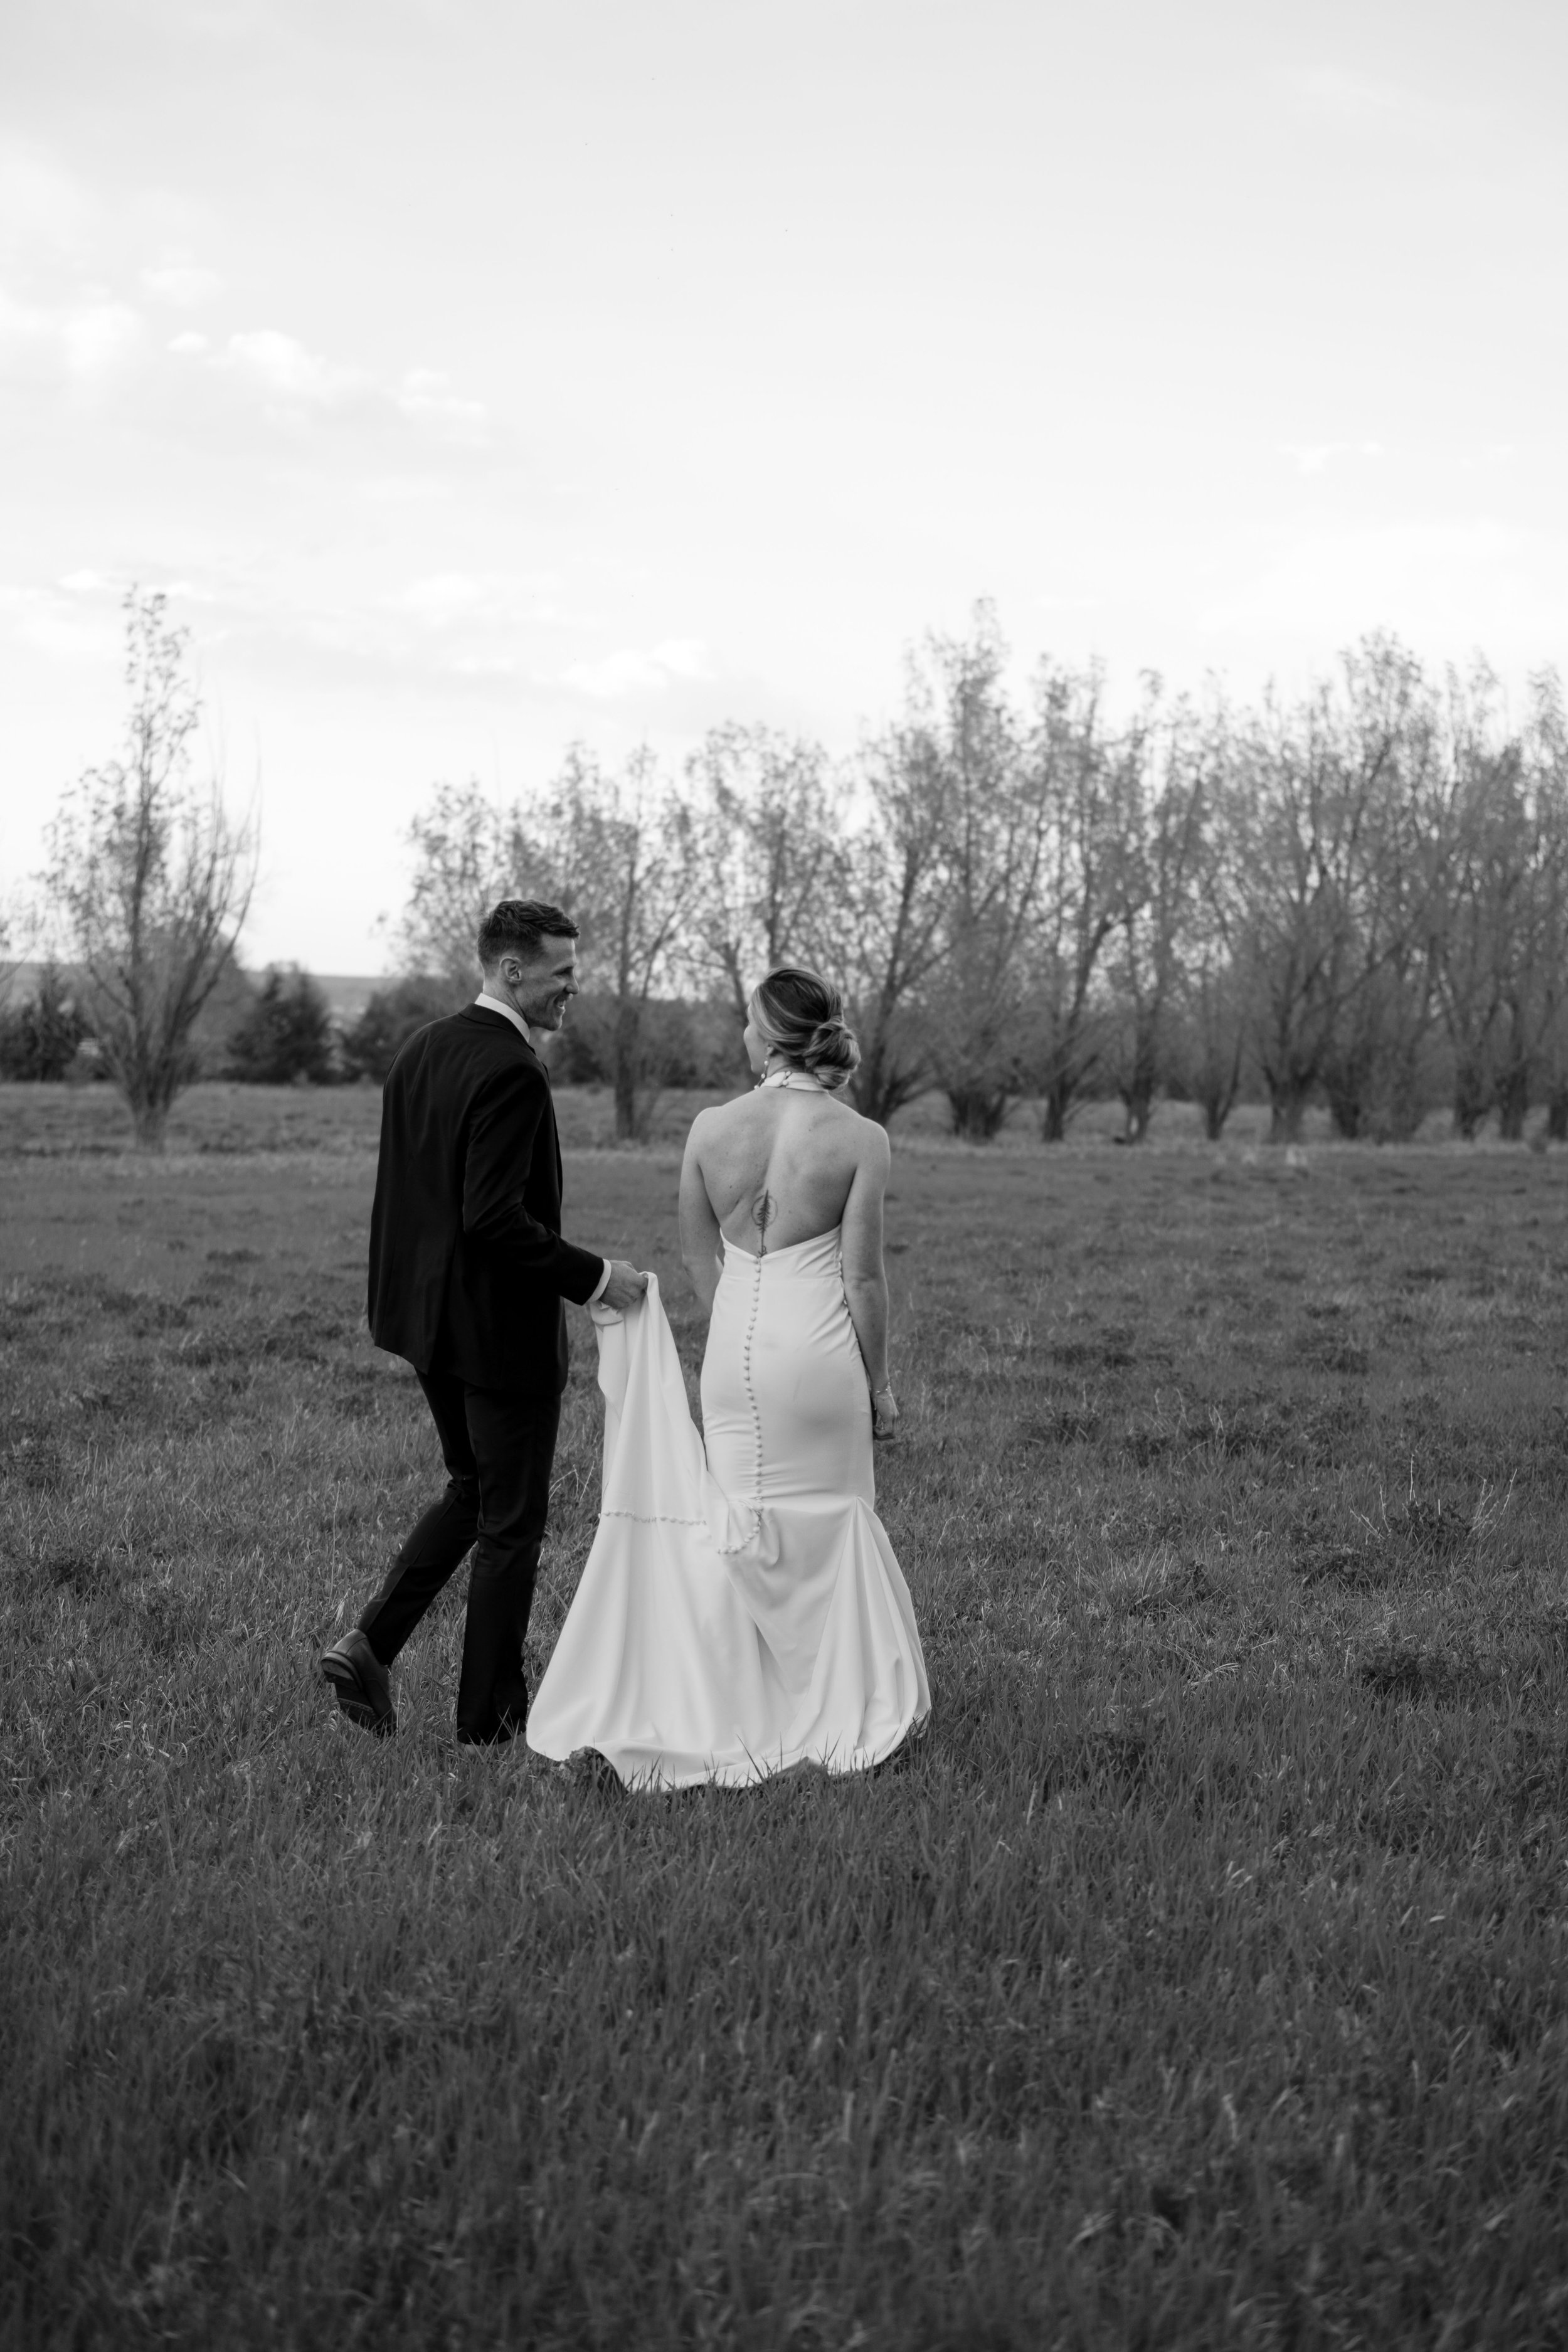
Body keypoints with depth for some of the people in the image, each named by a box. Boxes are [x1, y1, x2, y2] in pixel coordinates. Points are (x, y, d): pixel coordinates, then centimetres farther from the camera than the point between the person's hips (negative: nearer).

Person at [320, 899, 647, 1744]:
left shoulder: (420, 1049, 7)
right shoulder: (512, 1072, -21)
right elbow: (495, 1218, -27)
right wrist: (592, 1276, -19)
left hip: (427, 1316, 9)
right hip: (502, 1326, -8)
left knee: (471, 1491, 24)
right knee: (511, 1522, 5)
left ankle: (370, 1642, 13)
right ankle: (489, 1714, 15)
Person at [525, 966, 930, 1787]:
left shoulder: (710, 1128, -3)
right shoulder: (861, 1139, -9)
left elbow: (699, 1257, 7)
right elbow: (862, 1276, -8)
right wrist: (879, 1383, 3)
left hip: (736, 1351, 2)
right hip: (823, 1350, -2)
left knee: (729, 1526, 11)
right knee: (833, 1517, 14)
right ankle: (867, 1710, 28)